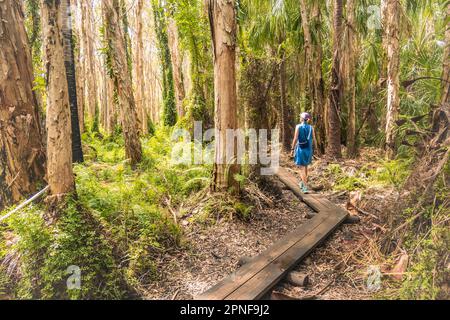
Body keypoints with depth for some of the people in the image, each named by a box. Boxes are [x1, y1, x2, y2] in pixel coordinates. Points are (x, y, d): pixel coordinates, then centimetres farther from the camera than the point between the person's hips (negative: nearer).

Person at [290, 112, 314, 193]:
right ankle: (303, 182, 37)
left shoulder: (298, 126, -9)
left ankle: (305, 187, -11)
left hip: (300, 149, -5)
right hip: (308, 149, 5)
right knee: (305, 166, 23)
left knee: (302, 168, -2)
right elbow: (313, 139, 4)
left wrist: (292, 149, -7)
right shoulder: (311, 127, 3)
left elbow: (295, 139, -13)